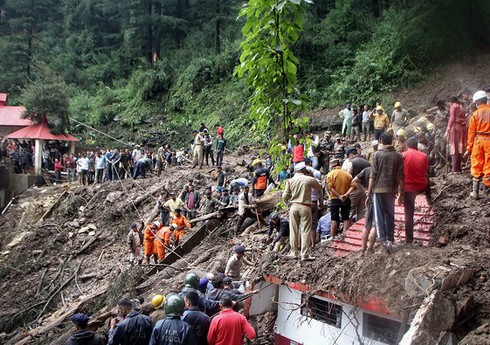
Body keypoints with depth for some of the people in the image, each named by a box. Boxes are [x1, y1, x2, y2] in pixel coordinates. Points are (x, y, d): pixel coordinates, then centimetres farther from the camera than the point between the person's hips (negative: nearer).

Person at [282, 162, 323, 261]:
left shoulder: (290, 181, 3)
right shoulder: (309, 179, -2)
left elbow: (285, 196, 2)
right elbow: (320, 188, 14)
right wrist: (321, 202, 30)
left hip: (294, 206, 3)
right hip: (305, 207, -3)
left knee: (294, 230, 11)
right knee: (305, 231, 0)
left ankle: (294, 252, 17)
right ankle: (305, 254, 0)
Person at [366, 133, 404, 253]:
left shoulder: (377, 155, -5)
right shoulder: (398, 156, 1)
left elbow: (373, 176, -7)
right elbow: (400, 176, 2)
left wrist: (369, 194, -3)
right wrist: (402, 193, 10)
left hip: (378, 189, -2)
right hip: (392, 189, 3)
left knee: (379, 216, 2)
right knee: (390, 215, 14)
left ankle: (383, 239, -11)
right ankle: (390, 240, 18)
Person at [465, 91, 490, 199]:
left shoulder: (475, 114, -1)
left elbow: (471, 133, 1)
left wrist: (469, 148, 6)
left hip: (479, 141, 0)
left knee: (476, 167, 8)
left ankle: (475, 192, 12)